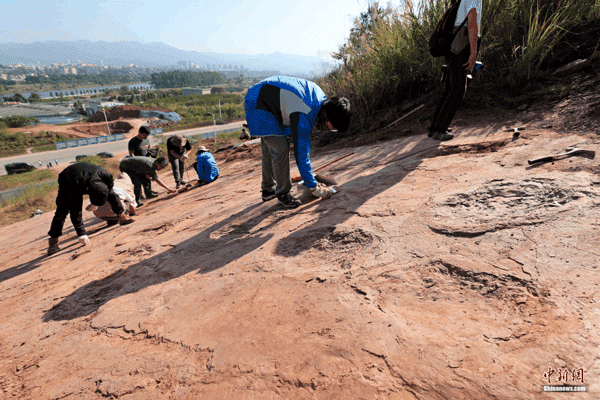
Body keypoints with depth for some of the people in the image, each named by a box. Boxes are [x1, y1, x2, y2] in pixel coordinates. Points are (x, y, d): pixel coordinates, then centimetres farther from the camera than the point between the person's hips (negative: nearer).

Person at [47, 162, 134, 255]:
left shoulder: (107, 176, -38)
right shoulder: (76, 188, -45)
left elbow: (110, 186, -12)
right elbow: (75, 212, -40)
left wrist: (95, 204, -12)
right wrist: (81, 234, -44)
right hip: (67, 182, -3)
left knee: (112, 194, -8)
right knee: (62, 210, -17)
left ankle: (121, 216, 8)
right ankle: (53, 240, -11)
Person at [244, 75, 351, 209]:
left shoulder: (322, 97, -8)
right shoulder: (303, 118, -34)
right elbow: (301, 154, -31)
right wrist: (314, 188, -24)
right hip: (258, 105, -10)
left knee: (269, 148, 15)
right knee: (280, 150, -15)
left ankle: (268, 190, 29)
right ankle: (283, 193, 0)